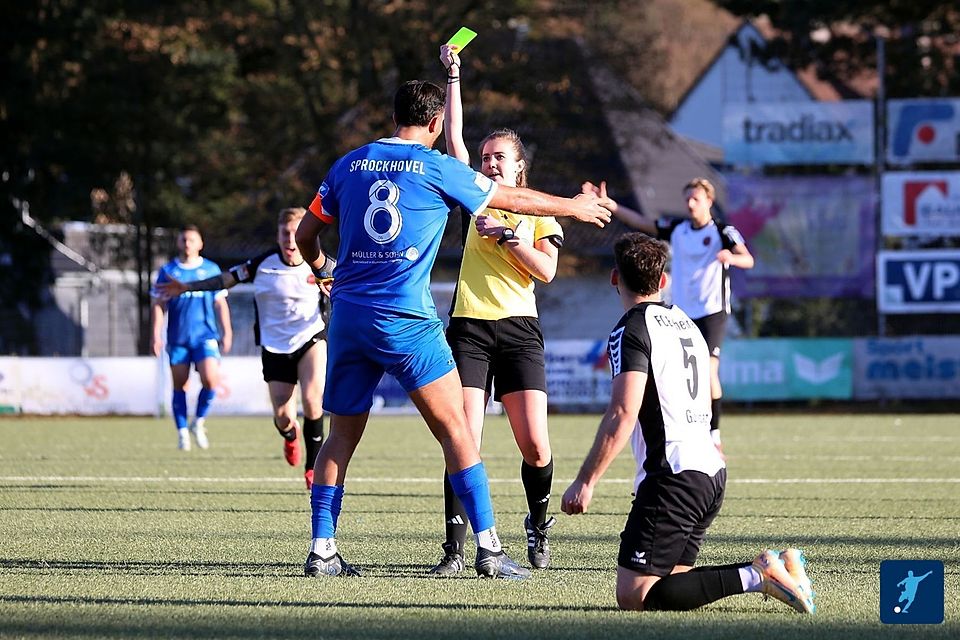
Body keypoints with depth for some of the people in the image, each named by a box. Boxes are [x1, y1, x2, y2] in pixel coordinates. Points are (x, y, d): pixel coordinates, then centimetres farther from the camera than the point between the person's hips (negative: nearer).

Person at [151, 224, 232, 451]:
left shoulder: (211, 270, 7)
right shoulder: (168, 271, 5)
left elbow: (220, 303, 12)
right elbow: (158, 305, 6)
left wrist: (226, 332, 9)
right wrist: (156, 336, -1)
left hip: (205, 336, -1)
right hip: (177, 338, 1)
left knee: (211, 379, -17)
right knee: (180, 385, 2)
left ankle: (199, 422, 4)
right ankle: (182, 431, 12)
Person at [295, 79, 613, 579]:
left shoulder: (349, 164, 10)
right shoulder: (438, 169, -1)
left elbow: (305, 233, 18)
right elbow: (515, 199, 10)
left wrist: (321, 266, 40)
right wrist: (574, 206, 26)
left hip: (348, 313, 5)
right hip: (406, 320, -4)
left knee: (341, 436, 11)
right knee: (455, 430, 0)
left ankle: (321, 550, 7)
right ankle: (488, 548, -4)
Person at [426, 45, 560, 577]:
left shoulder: (538, 212, 11)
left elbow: (546, 270, -1)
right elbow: (454, 138, 7)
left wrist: (507, 235, -12)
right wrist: (453, 76, 4)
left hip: (518, 329, -1)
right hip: (469, 329, 1)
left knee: (535, 447, -7)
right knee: (464, 442, -11)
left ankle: (538, 525, 19)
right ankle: (455, 549, -9)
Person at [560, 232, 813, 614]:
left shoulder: (631, 329, -8)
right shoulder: (685, 322, 19)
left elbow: (622, 414, -18)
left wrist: (585, 482, -17)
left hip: (673, 476, -9)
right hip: (711, 471, 9)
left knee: (633, 595, -10)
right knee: (668, 579, 14)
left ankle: (755, 576, -18)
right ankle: (775, 570, 0)